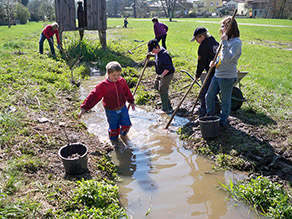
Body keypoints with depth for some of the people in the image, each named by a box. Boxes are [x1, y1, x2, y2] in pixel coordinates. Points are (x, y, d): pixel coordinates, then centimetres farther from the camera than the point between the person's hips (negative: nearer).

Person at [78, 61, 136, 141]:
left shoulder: (122, 81, -7)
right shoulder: (103, 85, -20)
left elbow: (127, 92, 10)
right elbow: (93, 96, -19)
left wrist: (131, 102, 21)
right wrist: (84, 108, -23)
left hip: (123, 108, 4)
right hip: (111, 111, -3)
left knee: (126, 125, 10)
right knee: (113, 128, 9)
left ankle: (123, 133, 44)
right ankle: (113, 137, 41)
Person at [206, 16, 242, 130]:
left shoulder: (236, 42, -16)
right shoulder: (226, 40, 11)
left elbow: (227, 58, -29)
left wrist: (224, 42, -29)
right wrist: (215, 61, 2)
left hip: (227, 77, -9)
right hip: (217, 74, 9)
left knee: (225, 100, 6)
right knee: (209, 96, 14)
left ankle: (223, 122, 22)